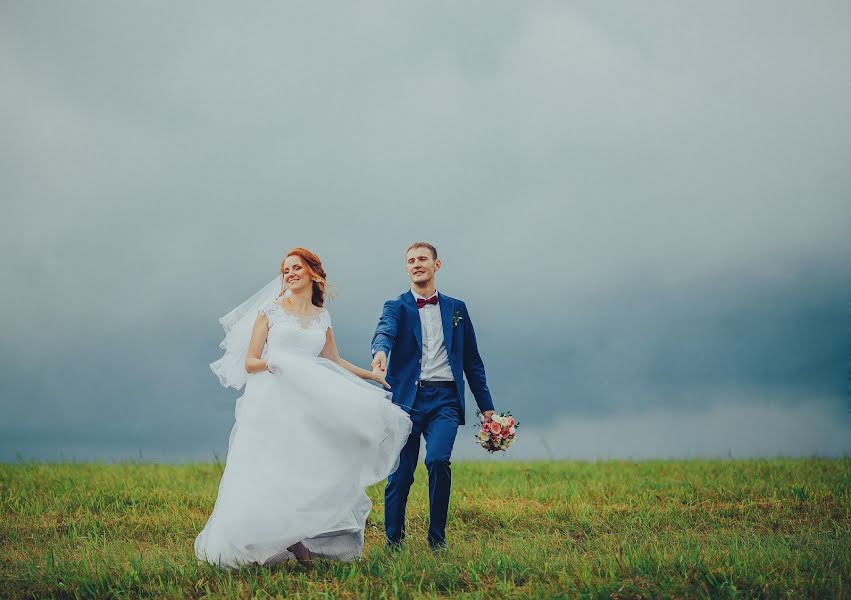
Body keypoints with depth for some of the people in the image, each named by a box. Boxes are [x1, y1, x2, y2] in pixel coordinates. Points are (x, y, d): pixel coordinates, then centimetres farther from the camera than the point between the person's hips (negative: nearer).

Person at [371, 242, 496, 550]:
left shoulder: (456, 308, 17)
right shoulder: (396, 307, 9)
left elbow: (472, 361, 18)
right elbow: (385, 332, -15)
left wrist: (486, 406, 13)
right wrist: (380, 352, -39)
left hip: (445, 399, 0)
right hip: (408, 398, 0)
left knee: (438, 460, -20)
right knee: (401, 473, -1)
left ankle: (437, 537, -5)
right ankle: (393, 540, 16)